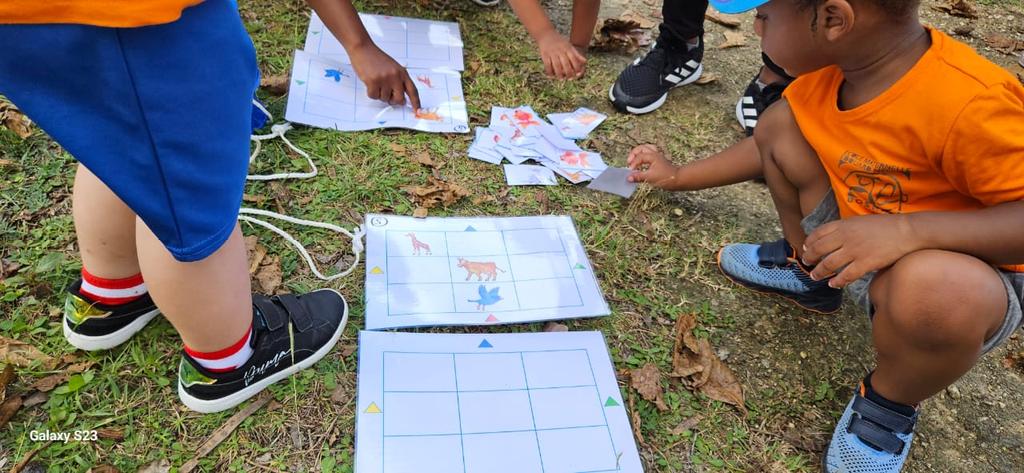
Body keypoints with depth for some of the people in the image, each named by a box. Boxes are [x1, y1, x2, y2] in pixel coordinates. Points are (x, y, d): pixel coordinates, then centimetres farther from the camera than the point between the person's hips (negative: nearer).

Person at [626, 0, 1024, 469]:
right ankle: (809, 272, 15)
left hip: (968, 282, -6)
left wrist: (908, 230, -43)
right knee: (779, 122, -5)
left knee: (928, 285, -42)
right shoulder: (834, 64, -10)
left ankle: (891, 402, -6)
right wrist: (677, 177, 14)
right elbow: (770, 146, 7)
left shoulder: (971, 106, -35)